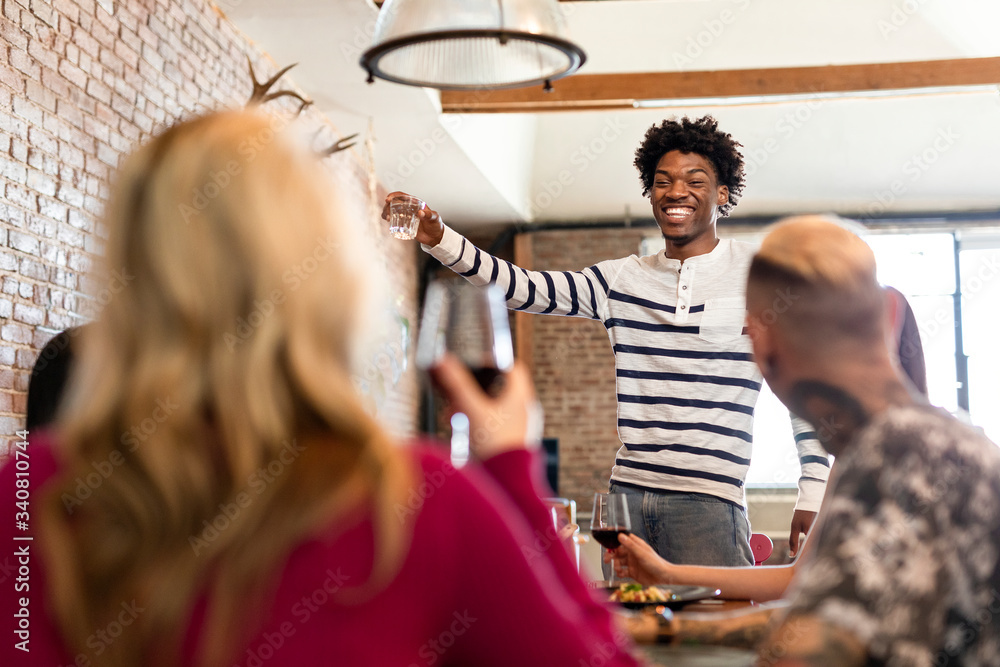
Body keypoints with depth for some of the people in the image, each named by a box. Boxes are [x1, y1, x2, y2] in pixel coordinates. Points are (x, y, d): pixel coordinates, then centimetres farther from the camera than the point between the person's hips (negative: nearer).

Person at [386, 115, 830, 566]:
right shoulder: (621, 280, 11)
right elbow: (525, 288, 2)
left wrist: (812, 497, -3)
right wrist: (438, 239, -11)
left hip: (708, 499, -3)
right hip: (625, 492, 4)